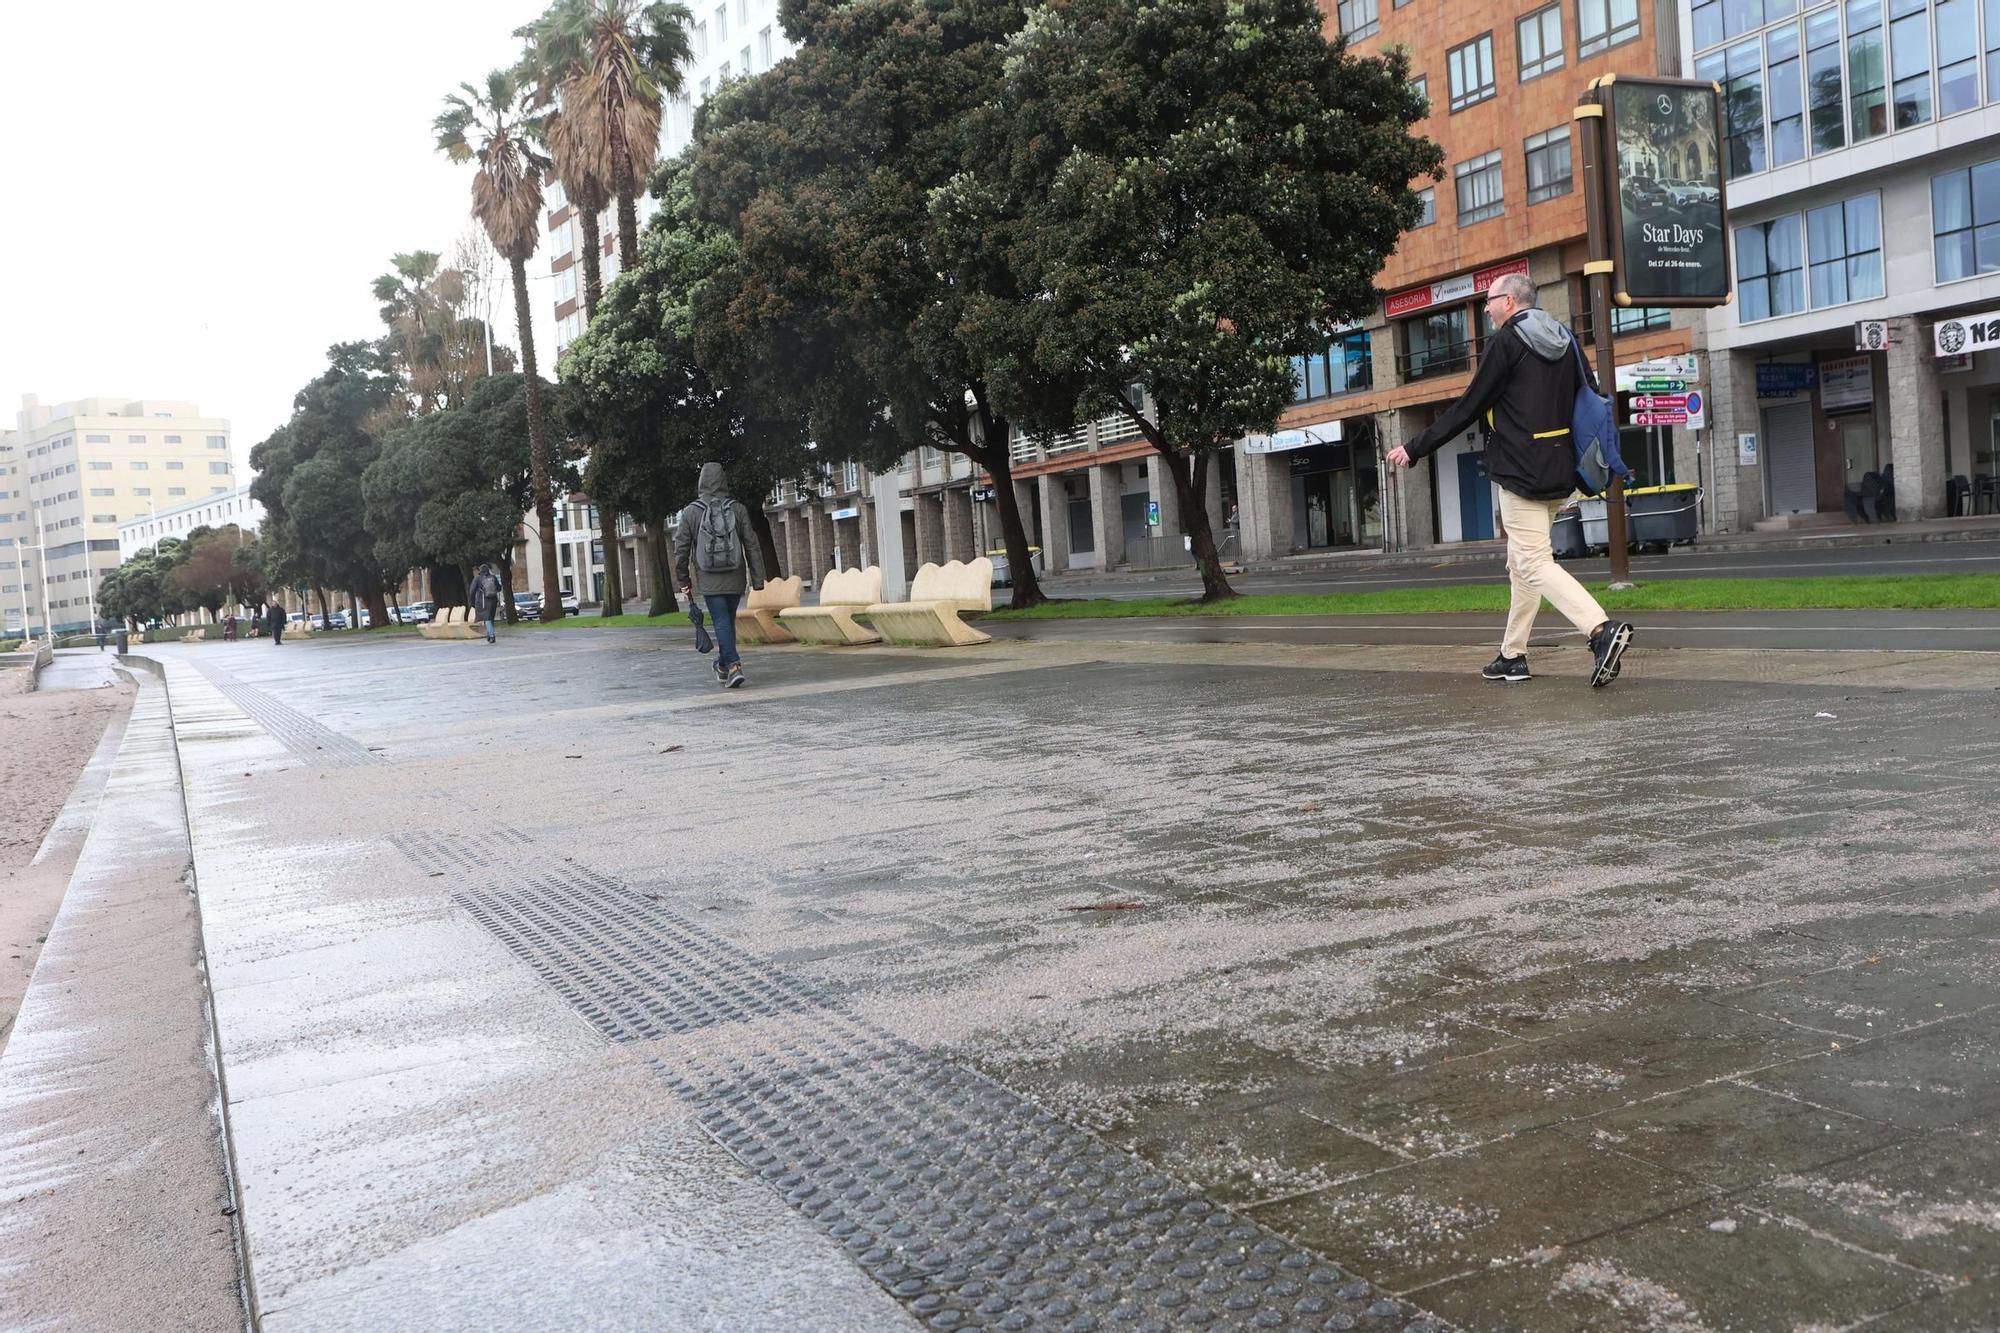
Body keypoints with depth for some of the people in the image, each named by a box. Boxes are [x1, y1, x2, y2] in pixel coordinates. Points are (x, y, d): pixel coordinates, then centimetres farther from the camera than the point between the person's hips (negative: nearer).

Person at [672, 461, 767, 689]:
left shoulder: (690, 512, -2)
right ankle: (723, 665, 28)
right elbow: (752, 546, 0)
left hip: (710, 582, -2)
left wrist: (683, 581, 11)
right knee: (728, 621, 16)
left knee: (722, 623, -2)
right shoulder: (738, 509, 0)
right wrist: (757, 578, 5)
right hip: (736, 580, 2)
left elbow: (681, 550, 1)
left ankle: (733, 666, -17)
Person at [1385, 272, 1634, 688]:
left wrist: (1414, 449, -2)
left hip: (1522, 474, -9)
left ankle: (1603, 629, -26)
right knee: (1522, 563, 15)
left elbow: (1467, 409, -9)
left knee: (1533, 563, -10)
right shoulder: (1565, 340, 14)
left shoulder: (1506, 342, -9)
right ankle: (1513, 656, 19)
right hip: (1560, 474, 9)